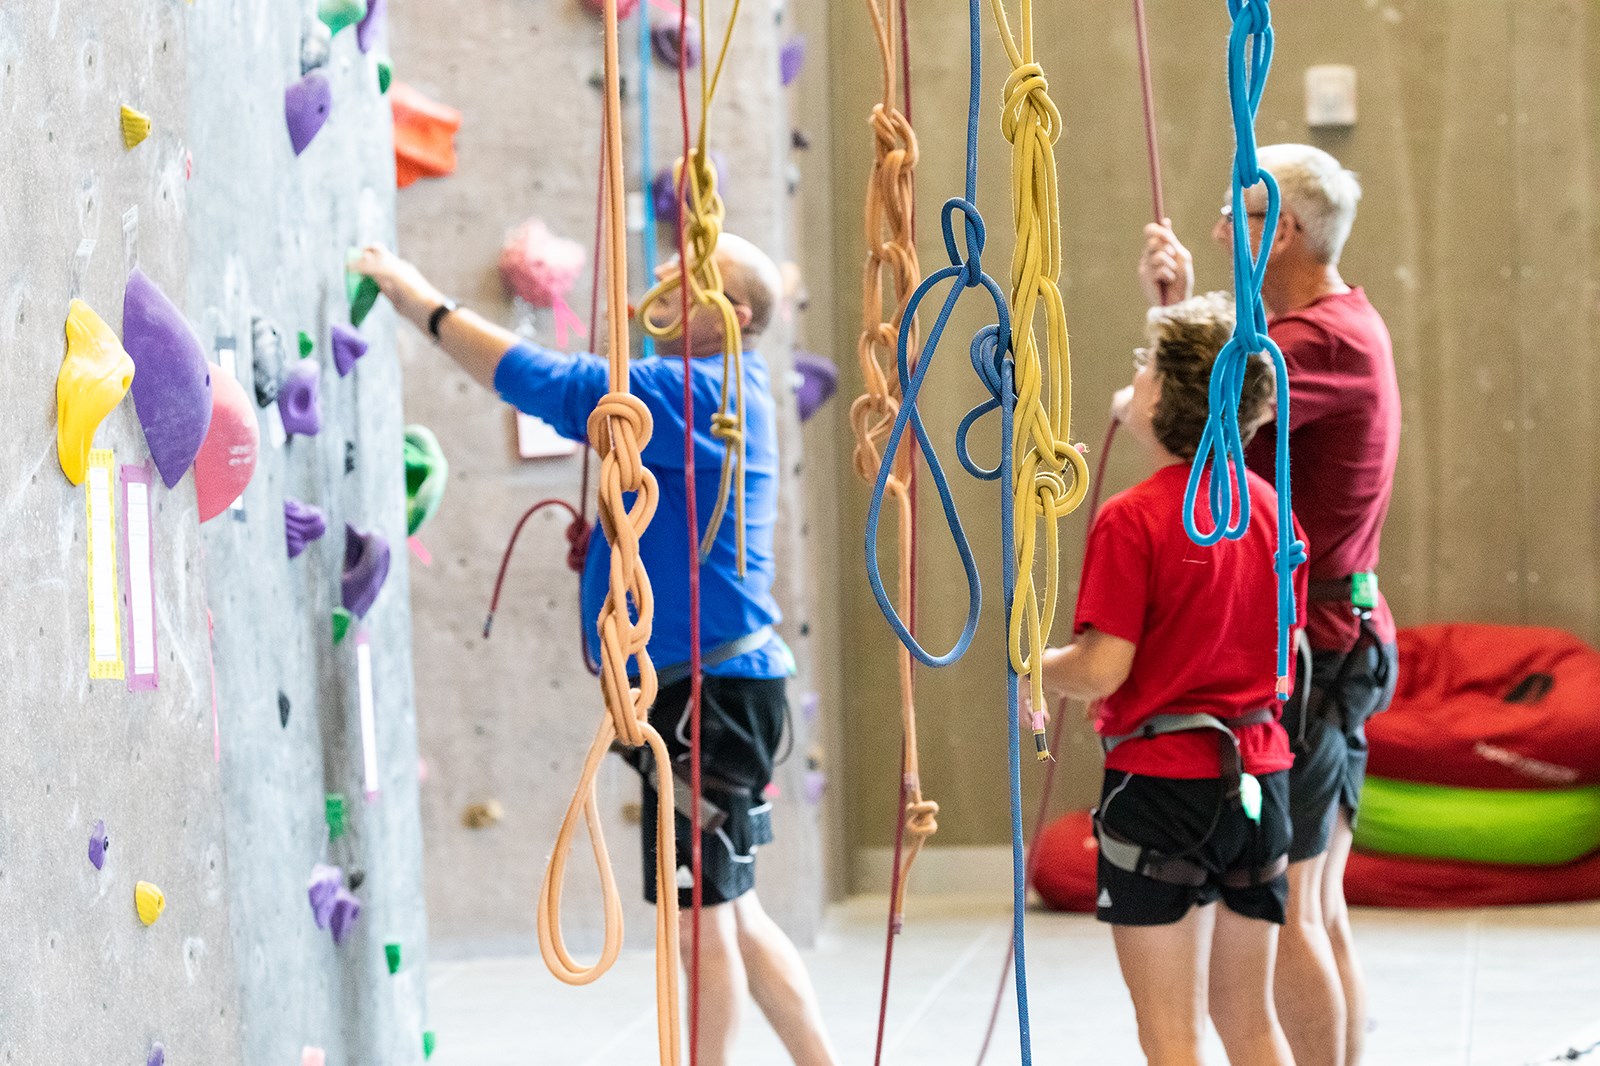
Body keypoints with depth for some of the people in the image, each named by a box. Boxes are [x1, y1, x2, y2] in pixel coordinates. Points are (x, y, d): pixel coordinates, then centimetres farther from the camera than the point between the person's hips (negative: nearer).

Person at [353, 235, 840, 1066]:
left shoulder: (700, 393, -16)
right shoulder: (711, 389, 15)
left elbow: (554, 385, -19)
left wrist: (425, 304, -11)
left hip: (709, 687, -10)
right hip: (709, 685, 10)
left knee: (703, 916, -2)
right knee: (724, 912, 16)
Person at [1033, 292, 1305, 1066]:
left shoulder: (1132, 518, -14)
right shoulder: (1269, 508, 5)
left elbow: (1102, 668, -17)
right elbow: (1290, 659, 12)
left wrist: (1030, 669, 1)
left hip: (1161, 779, -6)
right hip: (1258, 779, 6)